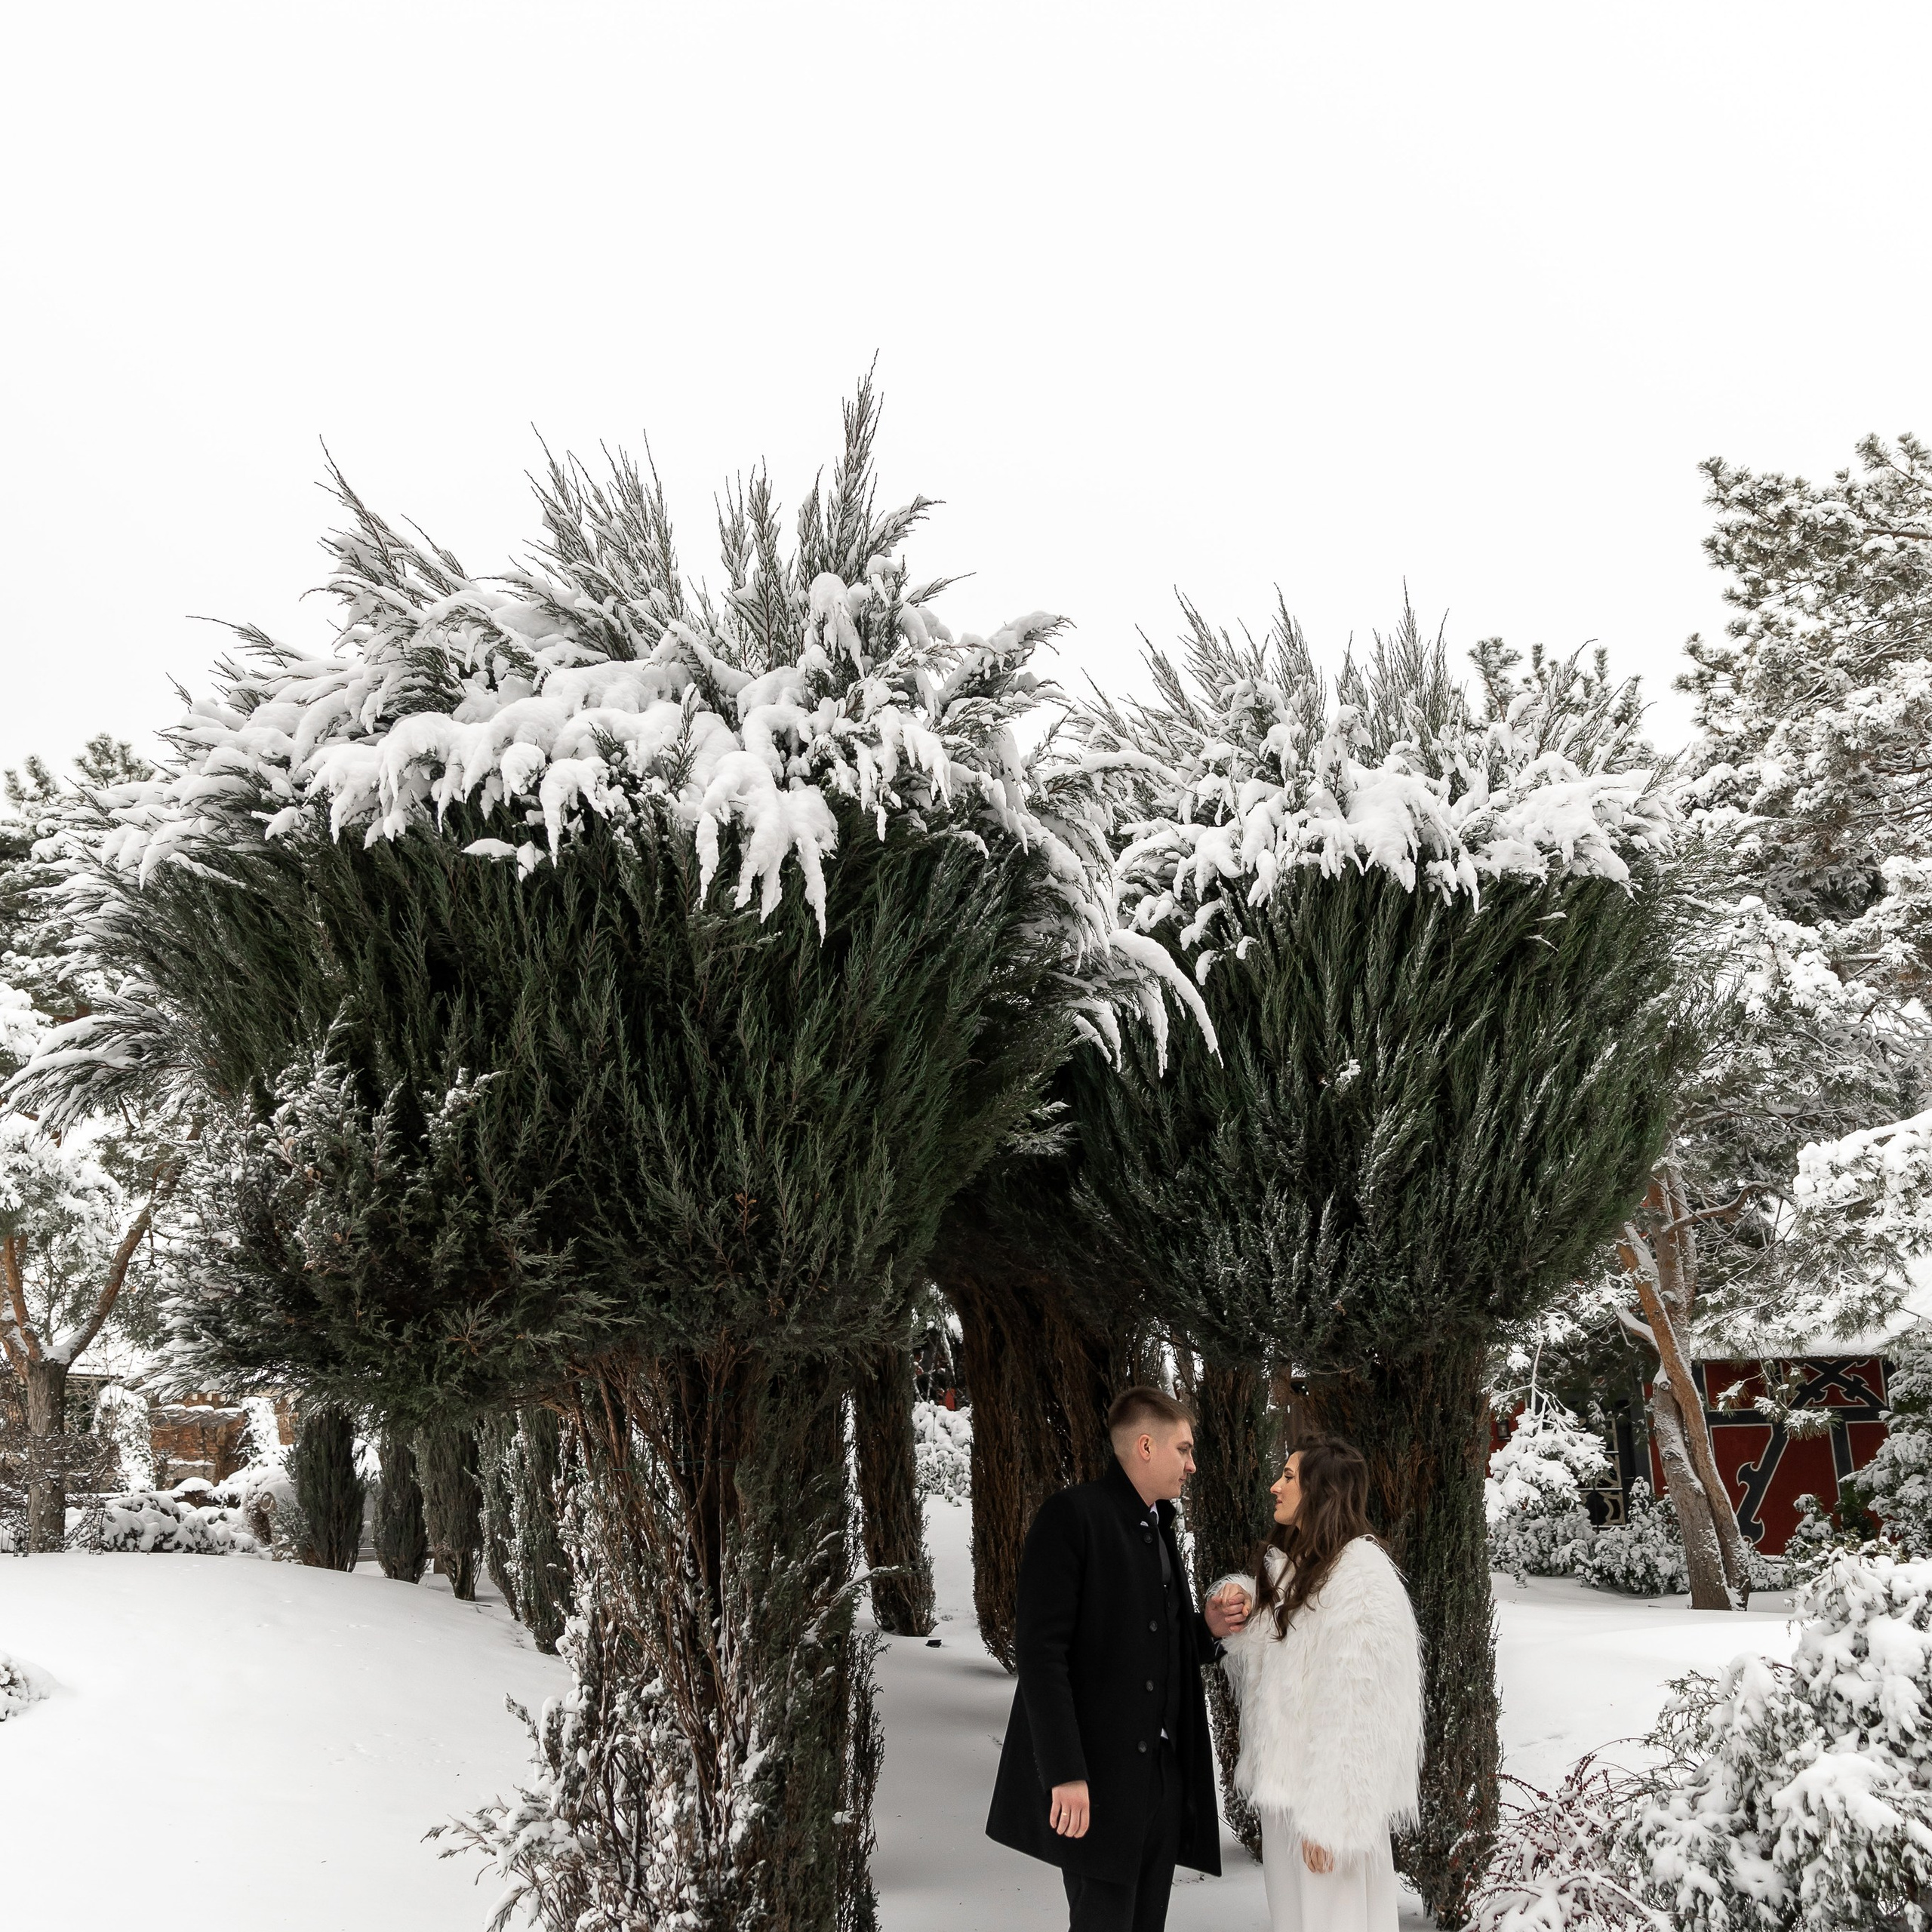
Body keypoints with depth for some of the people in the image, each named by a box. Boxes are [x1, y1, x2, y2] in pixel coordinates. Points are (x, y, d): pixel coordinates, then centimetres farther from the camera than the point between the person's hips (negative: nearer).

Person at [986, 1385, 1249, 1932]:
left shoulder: (1159, 1529, 17)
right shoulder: (1073, 1516, -10)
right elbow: (1041, 1650, -16)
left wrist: (1207, 1629, 4)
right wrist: (1066, 1774, -21)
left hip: (1162, 1779, 8)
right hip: (1098, 1781, -8)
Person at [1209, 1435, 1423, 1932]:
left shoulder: (1362, 1574, -16)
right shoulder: (1290, 1565, 12)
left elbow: (1360, 1703, -20)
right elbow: (1256, 1660, 20)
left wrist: (1329, 1817, -22)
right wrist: (1240, 1602, 0)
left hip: (1331, 1785, -8)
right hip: (1283, 1780, 8)